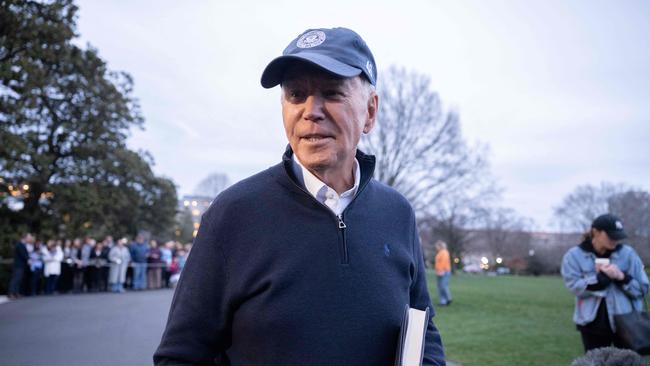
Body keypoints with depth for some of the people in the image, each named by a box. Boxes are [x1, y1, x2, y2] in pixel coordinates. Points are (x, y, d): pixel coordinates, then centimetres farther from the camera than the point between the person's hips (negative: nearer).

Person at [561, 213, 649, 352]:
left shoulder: (628, 253, -1)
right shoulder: (574, 256, -4)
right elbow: (575, 286, -14)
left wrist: (622, 277, -17)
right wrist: (603, 277, -22)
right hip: (592, 325, -1)